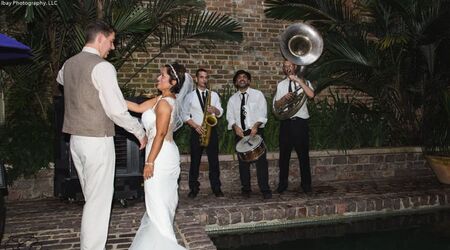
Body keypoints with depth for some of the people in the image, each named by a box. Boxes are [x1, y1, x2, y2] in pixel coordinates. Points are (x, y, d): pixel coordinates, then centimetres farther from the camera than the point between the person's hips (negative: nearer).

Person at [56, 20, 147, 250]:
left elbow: (60, 79, 36)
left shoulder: (68, 64, 10)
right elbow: (117, 110, -18)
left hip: (75, 139, 8)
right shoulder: (102, 67, -15)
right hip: (97, 141, -8)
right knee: (99, 199, 1)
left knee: (92, 196, 17)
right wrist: (140, 132, -6)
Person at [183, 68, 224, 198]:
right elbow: (185, 115, 2)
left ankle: (216, 188, 10)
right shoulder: (190, 96, 5)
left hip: (211, 130, 1)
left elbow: (220, 113, 7)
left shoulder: (214, 95, 10)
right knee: (195, 161, 2)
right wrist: (196, 126, -11)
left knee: (214, 160, 2)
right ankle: (193, 189, 12)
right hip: (196, 131, -1)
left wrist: (214, 109, -15)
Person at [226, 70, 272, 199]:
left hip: (256, 131, -2)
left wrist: (256, 125, -19)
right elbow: (230, 117, 6)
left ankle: (265, 190, -1)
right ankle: (246, 189, 16)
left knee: (261, 161, -7)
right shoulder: (232, 99, 13)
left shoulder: (257, 94, 6)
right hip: (240, 133, 3)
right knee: (243, 162, 5)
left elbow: (263, 113, -3)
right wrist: (235, 126, -15)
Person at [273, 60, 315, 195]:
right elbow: (276, 105, 6)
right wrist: (284, 98, -13)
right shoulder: (281, 85, 13)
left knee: (303, 154, 3)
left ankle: (306, 184, 15)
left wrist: (297, 80, -15)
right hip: (286, 122, 2)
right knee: (284, 154, 6)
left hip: (300, 121, -2)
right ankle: (282, 184, 16)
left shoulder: (303, 82, 7)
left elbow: (311, 94, -14)